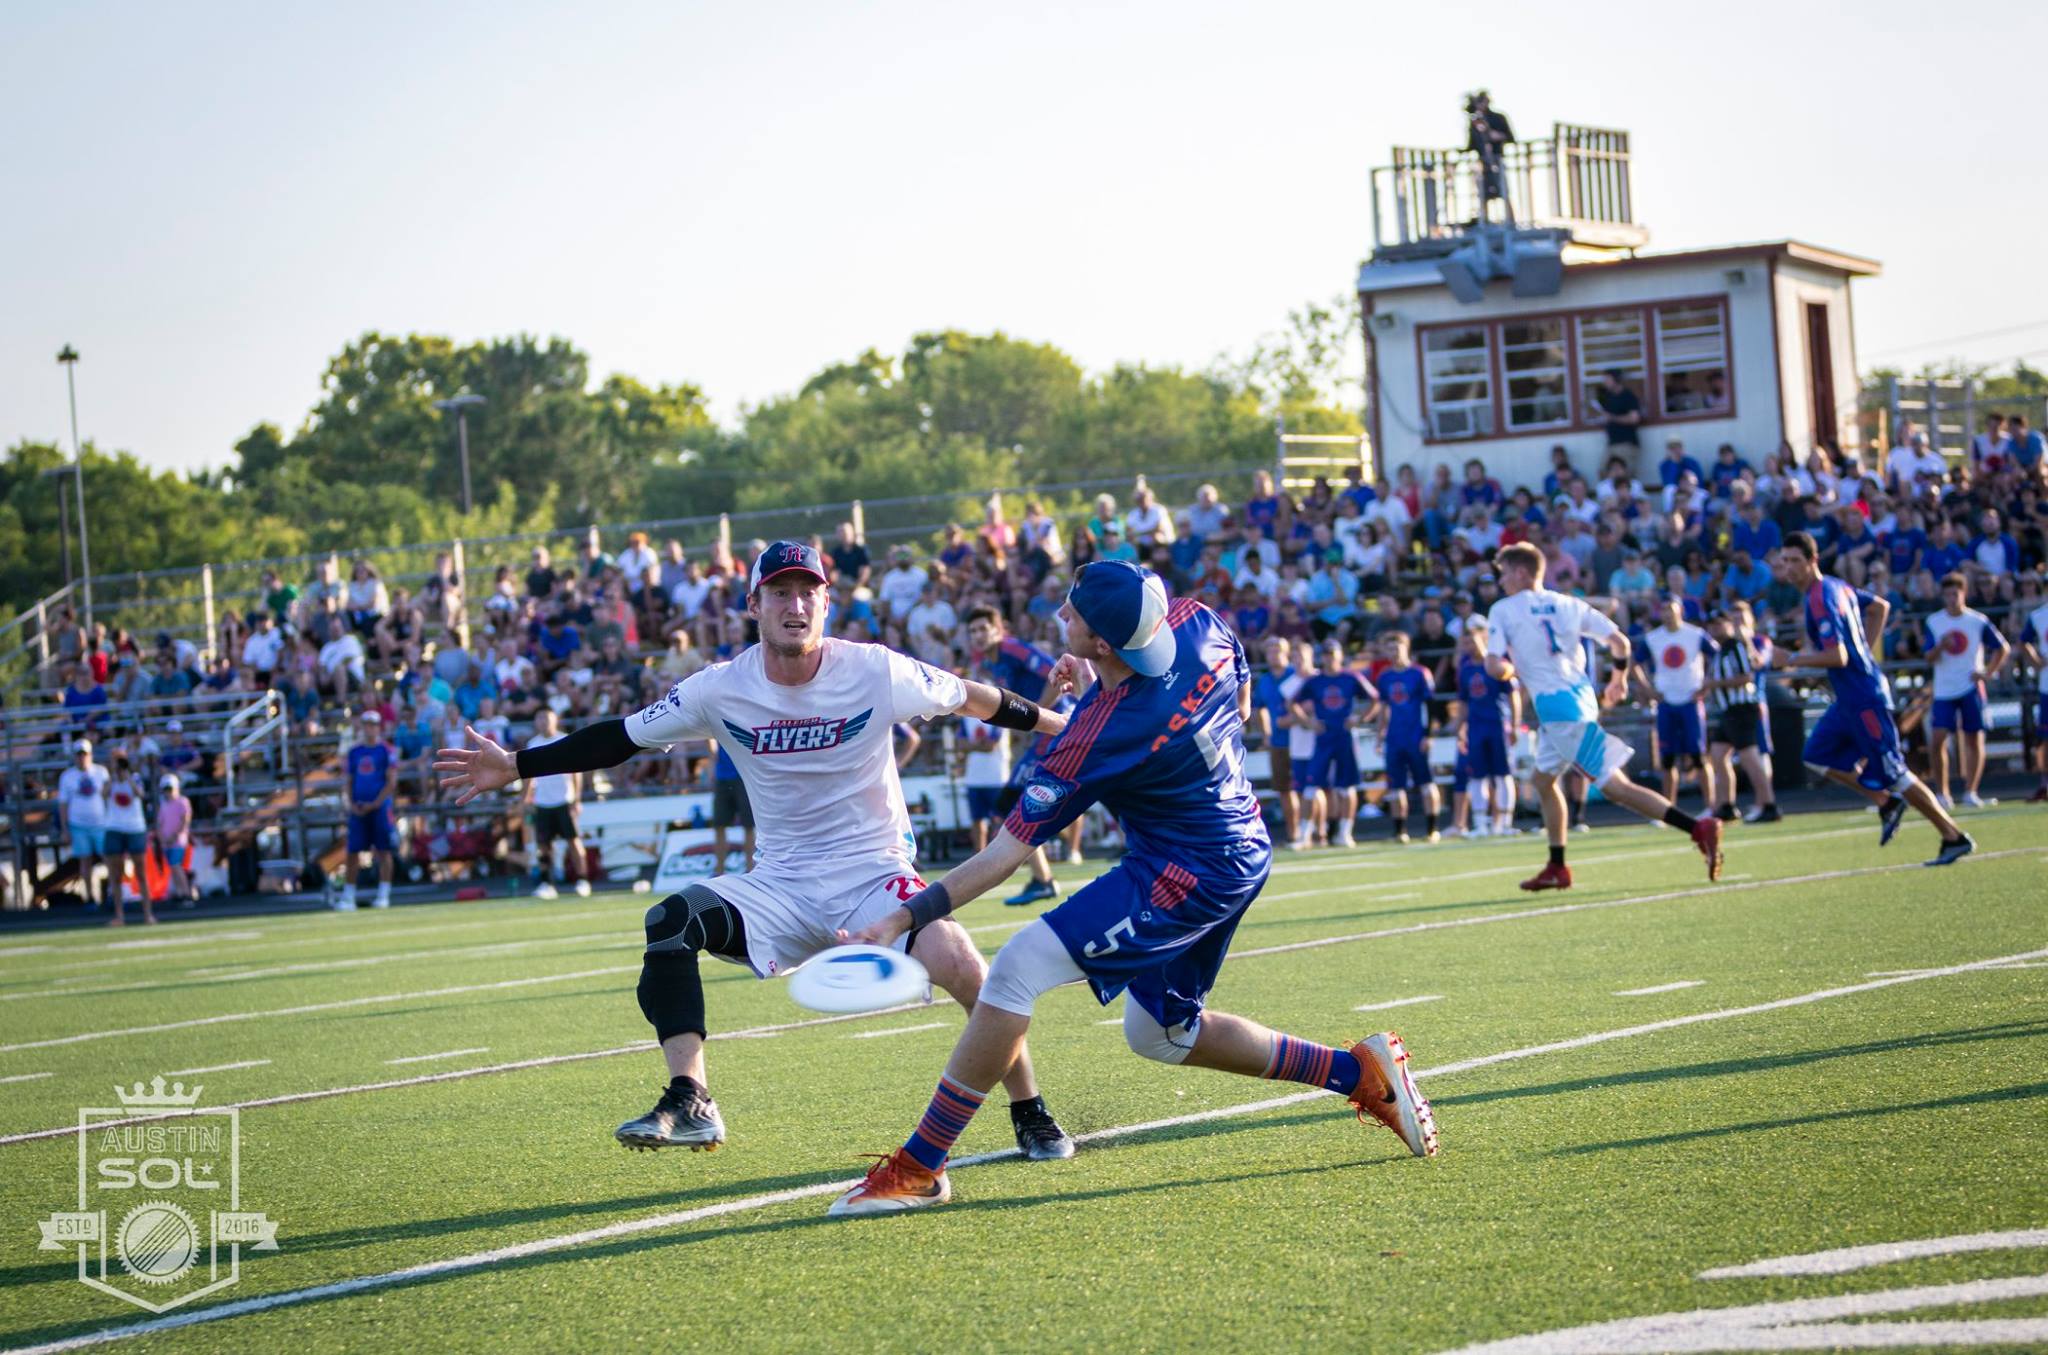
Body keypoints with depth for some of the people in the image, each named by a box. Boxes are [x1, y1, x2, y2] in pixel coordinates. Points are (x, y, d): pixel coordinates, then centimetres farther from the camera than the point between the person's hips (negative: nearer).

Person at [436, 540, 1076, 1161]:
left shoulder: (875, 672, -11)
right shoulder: (722, 689, -6)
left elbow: (972, 699, 3)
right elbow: (621, 737, 1)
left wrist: (1064, 727, 6)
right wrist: (513, 767, -4)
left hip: (874, 872, -2)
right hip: (781, 883, 2)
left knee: (958, 965, -26)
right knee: (670, 924, -21)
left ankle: (1030, 1113, -3)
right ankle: (688, 1103, -22)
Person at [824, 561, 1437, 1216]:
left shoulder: (1096, 738, -25)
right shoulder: (1196, 621, -8)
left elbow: (1004, 855, -21)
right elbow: (1240, 703, 16)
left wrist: (903, 919, -18)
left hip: (1186, 877, -9)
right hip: (1245, 850, 9)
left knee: (1016, 969, -13)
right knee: (1159, 1034, 23)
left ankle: (918, 1168, -12)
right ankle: (1360, 1071, 24)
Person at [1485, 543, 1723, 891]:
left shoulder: (1503, 611, -4)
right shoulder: (1567, 604, 12)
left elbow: (1494, 666, -14)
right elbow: (1620, 641, 5)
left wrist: (1510, 670, 10)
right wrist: (1619, 678, 23)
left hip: (1556, 707, -8)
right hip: (1581, 695, 8)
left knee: (1616, 786, -11)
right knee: (1544, 779, 23)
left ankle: (1699, 829, -22)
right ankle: (1556, 868, 24)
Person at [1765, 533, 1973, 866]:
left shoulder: (1820, 600, -20)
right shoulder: (1837, 587, 10)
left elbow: (1837, 657, -27)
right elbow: (1880, 607, 25)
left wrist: (1791, 659, -18)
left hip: (1864, 699, -10)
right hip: (1851, 698, 10)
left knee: (1892, 773, -4)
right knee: (1817, 755, 15)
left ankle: (1954, 838, 2)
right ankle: (1886, 803, 18)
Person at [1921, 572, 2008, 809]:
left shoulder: (1978, 621, -1)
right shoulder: (1933, 622, 2)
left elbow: (2002, 648, 8)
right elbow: (1929, 659, -3)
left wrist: (1988, 672, -2)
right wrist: (1940, 645, -23)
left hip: (1971, 688, 0)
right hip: (1944, 690, 0)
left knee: (1974, 739, -1)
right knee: (1939, 739, -10)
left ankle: (1970, 792, 9)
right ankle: (1941, 794, -2)